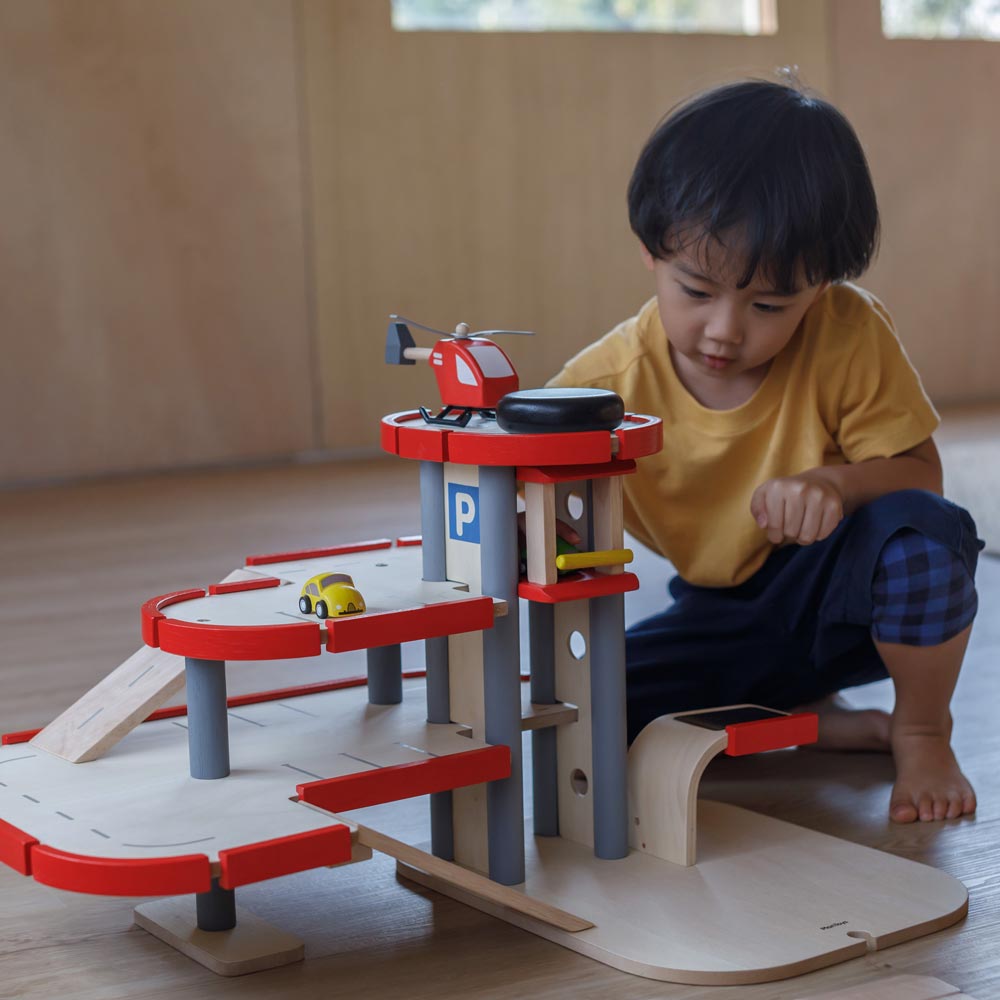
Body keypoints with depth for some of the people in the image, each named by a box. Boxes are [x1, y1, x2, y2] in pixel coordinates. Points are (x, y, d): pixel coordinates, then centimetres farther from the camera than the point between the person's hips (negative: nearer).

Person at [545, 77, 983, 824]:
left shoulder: (849, 336, -20)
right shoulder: (605, 384, -18)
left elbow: (918, 471, -13)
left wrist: (839, 482, -36)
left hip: (843, 593, -1)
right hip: (721, 618, 2)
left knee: (922, 531, -36)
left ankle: (923, 734, -7)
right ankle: (795, 717, -2)